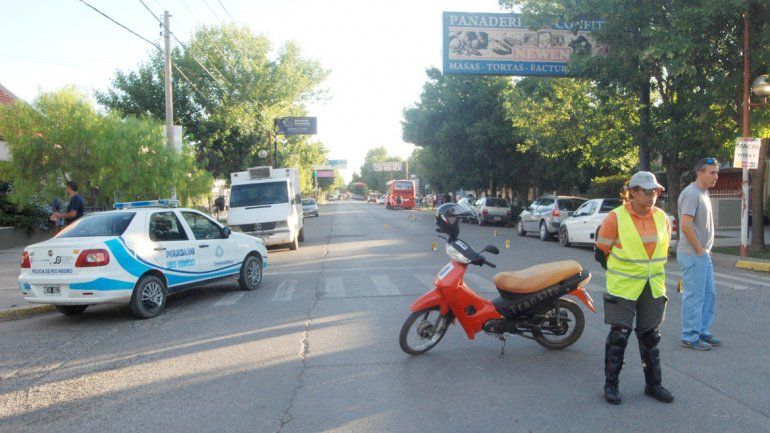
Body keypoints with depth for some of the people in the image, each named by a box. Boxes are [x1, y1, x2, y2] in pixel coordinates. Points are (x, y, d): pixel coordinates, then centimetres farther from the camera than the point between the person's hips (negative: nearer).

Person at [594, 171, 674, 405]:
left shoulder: (661, 217, 3)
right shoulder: (616, 217, -12)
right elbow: (600, 252, -4)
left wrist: (652, 271, 14)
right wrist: (619, 273, 5)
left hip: (653, 288, 5)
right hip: (623, 288, -5)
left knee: (650, 336, 13)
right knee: (619, 335, 0)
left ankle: (653, 384, 26)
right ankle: (611, 384, 13)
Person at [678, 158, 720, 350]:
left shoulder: (704, 192, 14)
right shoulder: (691, 193, -18)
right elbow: (686, 225, -26)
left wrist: (705, 249, 12)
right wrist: (699, 249, -17)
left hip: (703, 254, 10)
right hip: (692, 255, -10)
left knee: (709, 294, 16)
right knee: (694, 297, -3)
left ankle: (703, 332, 28)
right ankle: (690, 337, 7)